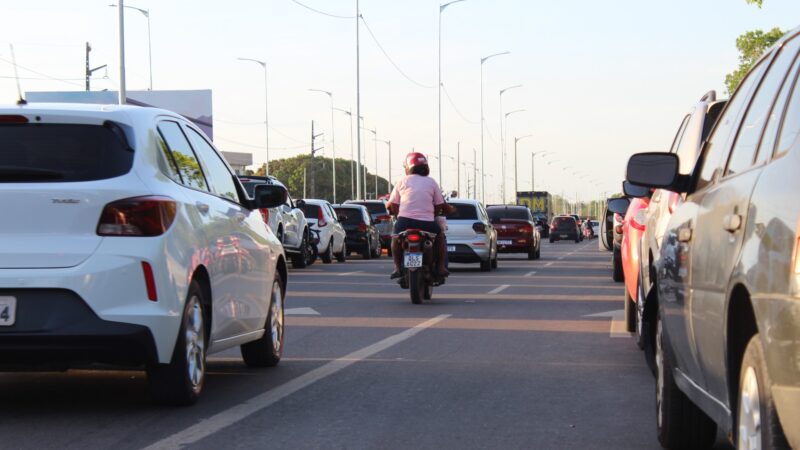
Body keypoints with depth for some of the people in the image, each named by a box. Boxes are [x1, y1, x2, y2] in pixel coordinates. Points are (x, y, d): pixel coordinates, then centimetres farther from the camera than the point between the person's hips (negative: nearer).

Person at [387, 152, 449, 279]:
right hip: (427, 223, 0)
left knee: (396, 238, 29)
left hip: (405, 221, 0)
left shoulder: (402, 182, 8)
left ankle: (398, 267, 18)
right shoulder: (431, 182, 9)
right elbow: (440, 205, 10)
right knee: (439, 236, 27)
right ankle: (440, 267, 18)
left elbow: (392, 204, 8)